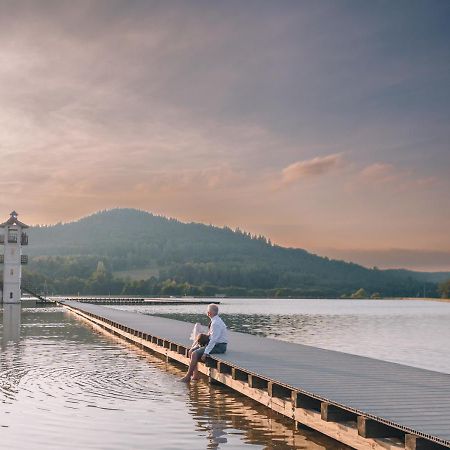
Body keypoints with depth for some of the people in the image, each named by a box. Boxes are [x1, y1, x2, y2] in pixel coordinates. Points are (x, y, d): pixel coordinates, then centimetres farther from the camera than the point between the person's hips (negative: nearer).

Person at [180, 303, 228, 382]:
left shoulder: (216, 323, -21)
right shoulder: (216, 320, 10)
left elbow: (213, 340, -24)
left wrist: (205, 353, -24)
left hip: (219, 346, -10)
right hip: (215, 344, 10)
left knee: (195, 354, -18)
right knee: (193, 351, 5)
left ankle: (187, 377, -8)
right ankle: (195, 375, 2)